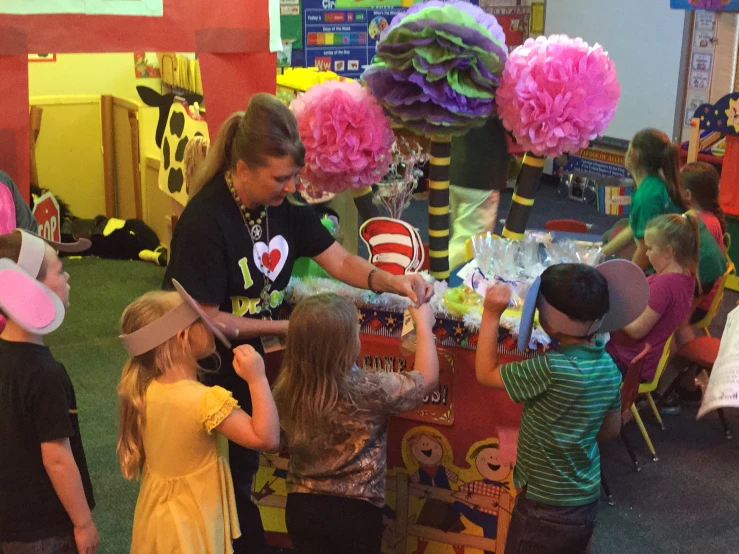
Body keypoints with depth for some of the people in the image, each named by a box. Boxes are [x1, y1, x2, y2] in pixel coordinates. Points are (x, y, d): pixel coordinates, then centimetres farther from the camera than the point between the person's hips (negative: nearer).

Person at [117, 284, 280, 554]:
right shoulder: (205, 400, -28)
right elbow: (267, 438, -29)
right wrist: (257, 379, -24)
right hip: (191, 527, -7)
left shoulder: (143, 391, -7)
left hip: (156, 516, 7)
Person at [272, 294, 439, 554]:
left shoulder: (285, 389, -11)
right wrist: (424, 325, 4)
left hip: (301, 506, 4)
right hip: (355, 511, -3)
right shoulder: (368, 390, -24)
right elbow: (427, 378, -9)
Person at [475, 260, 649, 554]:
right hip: (587, 499, 7)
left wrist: (491, 315, -16)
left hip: (548, 508, -7)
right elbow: (611, 428, 9)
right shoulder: (608, 366, -5)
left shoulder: (552, 369, -29)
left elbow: (486, 374, -17)